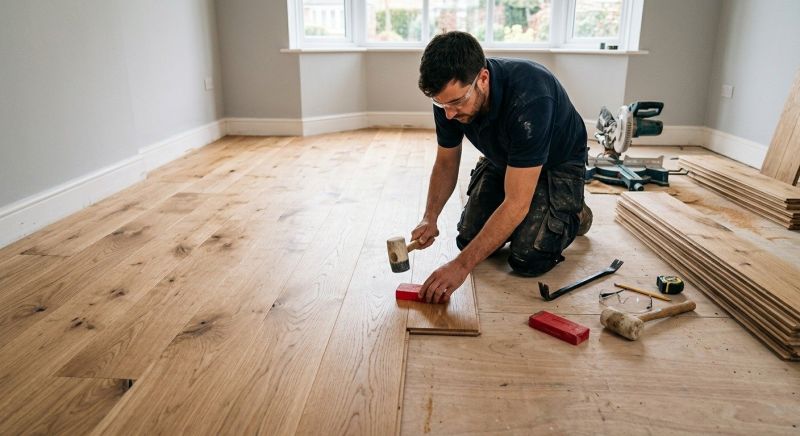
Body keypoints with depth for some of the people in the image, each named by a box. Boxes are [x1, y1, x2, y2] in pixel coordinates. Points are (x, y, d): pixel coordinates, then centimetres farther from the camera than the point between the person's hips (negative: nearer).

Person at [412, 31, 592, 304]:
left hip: (556, 163, -5)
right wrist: (430, 218, -21)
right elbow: (446, 163, -5)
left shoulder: (529, 97, -42)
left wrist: (462, 265, -42)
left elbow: (516, 203, -41)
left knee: (528, 260, -17)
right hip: (502, 159, 6)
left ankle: (574, 215, 12)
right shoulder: (450, 96, -22)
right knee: (469, 239, -3)